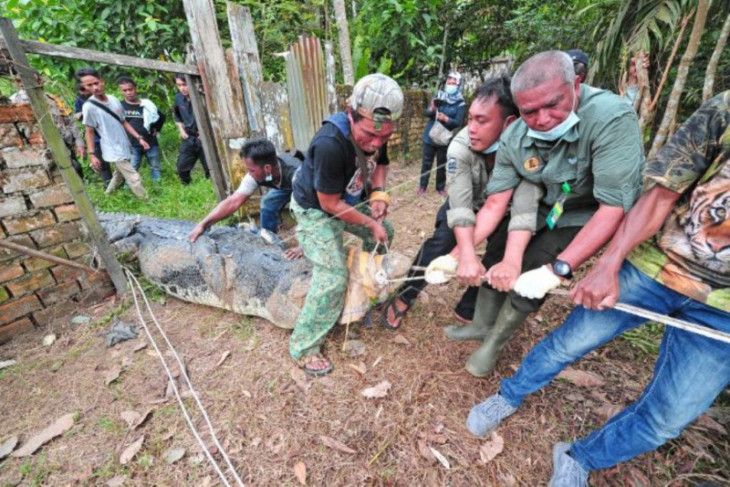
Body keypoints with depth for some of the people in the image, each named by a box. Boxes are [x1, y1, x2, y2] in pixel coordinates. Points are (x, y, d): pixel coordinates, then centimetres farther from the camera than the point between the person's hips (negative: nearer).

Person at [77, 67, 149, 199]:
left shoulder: (114, 100, 3)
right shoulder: (89, 106, -12)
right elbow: (89, 132, -7)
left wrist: (139, 138, 3)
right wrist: (92, 155, -9)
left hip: (125, 147, 7)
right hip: (114, 152, -7)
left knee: (119, 175, 24)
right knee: (135, 179, -11)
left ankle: (108, 196, 44)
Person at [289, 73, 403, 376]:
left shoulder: (376, 135, -15)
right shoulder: (330, 144, -38)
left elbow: (380, 163, 5)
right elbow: (329, 203, -29)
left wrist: (378, 192, -15)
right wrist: (370, 224, -20)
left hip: (349, 200, 8)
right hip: (315, 209, -7)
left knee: (384, 233, 17)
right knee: (333, 277, -15)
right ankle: (303, 348, 3)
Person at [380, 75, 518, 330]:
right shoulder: (460, 148, -32)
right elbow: (461, 208, -38)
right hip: (466, 203, -1)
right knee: (440, 243, -18)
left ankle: (469, 310, 13)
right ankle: (403, 298, 1)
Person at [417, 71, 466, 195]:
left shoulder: (461, 103, -5)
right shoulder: (438, 95, 0)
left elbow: (458, 122, -10)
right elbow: (426, 113, -3)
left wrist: (446, 118, -27)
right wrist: (432, 109, -25)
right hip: (430, 135, 1)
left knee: (442, 163, 8)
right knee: (426, 161, 6)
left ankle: (441, 187, 21)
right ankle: (422, 186, 17)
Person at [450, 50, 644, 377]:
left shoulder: (611, 118, -33)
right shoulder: (513, 139, -17)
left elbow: (614, 207, -35)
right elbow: (495, 203, -16)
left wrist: (559, 268, -41)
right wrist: (466, 250, -28)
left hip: (592, 215, -5)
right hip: (546, 208, 5)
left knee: (534, 265, -22)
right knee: (498, 247, -2)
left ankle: (495, 342, 4)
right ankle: (483, 326, 21)